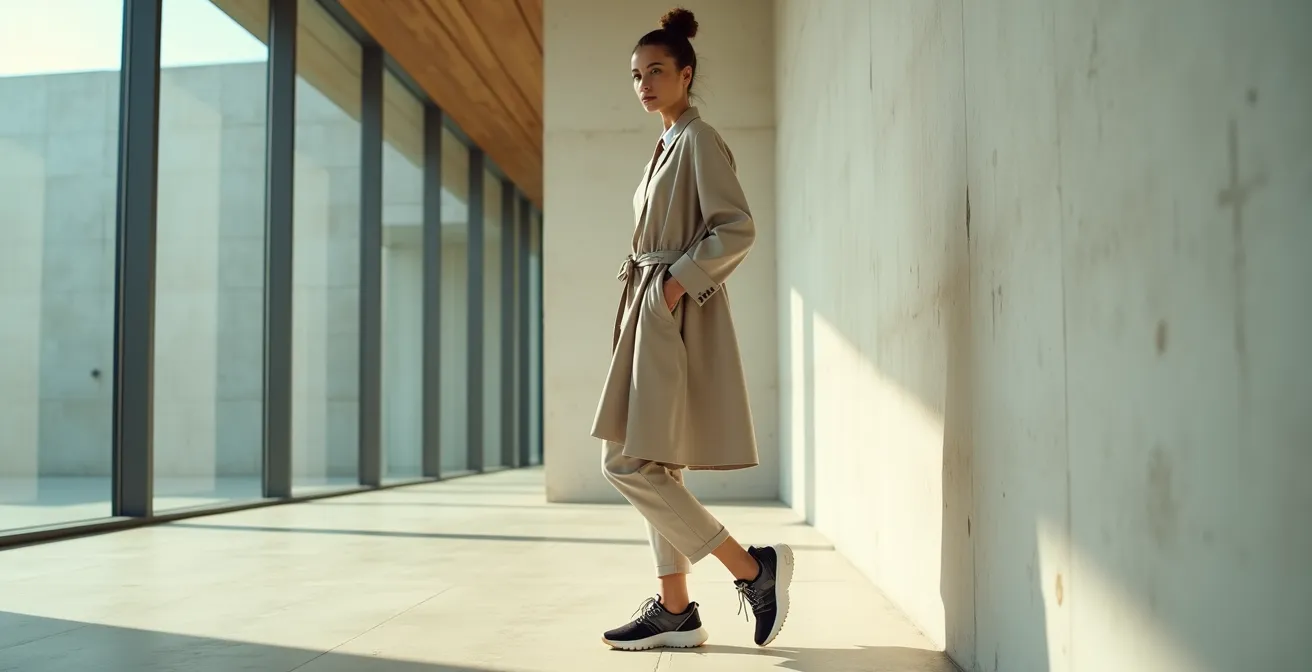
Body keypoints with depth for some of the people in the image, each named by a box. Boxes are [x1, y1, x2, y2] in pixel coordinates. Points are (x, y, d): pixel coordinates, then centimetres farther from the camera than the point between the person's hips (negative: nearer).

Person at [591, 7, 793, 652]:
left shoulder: (700, 139, -7)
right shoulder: (667, 146, 19)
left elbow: (737, 229, -17)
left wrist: (679, 282, -18)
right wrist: (649, 291, 12)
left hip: (674, 314, -9)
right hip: (650, 314, 10)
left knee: (629, 463, -11)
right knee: (651, 465, 8)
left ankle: (753, 566, -3)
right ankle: (676, 609, 15)